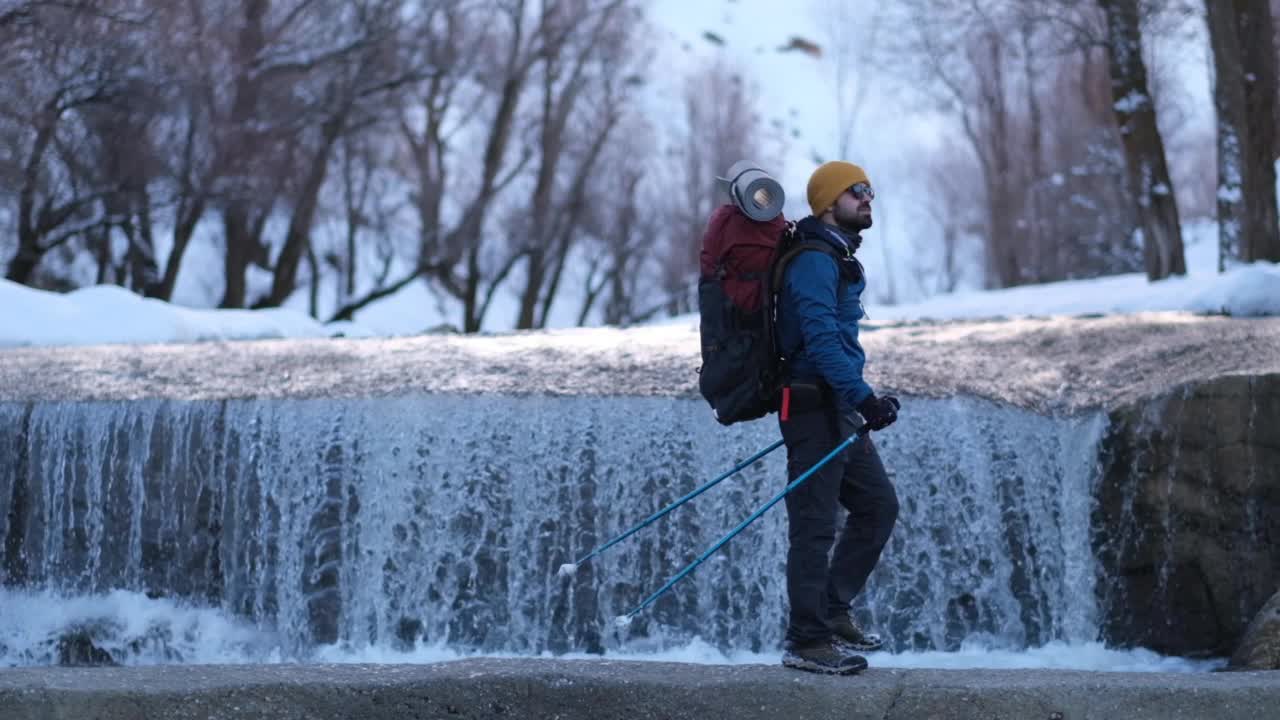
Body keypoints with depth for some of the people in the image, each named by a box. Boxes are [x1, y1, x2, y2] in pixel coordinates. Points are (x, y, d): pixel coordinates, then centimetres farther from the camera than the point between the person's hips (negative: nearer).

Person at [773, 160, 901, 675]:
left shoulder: (837, 260, 19)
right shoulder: (814, 261, -14)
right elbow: (822, 339, -24)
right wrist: (863, 397, -30)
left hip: (838, 407, 10)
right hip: (815, 405, -10)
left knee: (878, 505, 12)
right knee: (815, 524, -7)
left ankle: (831, 613, 18)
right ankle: (807, 642, -3)